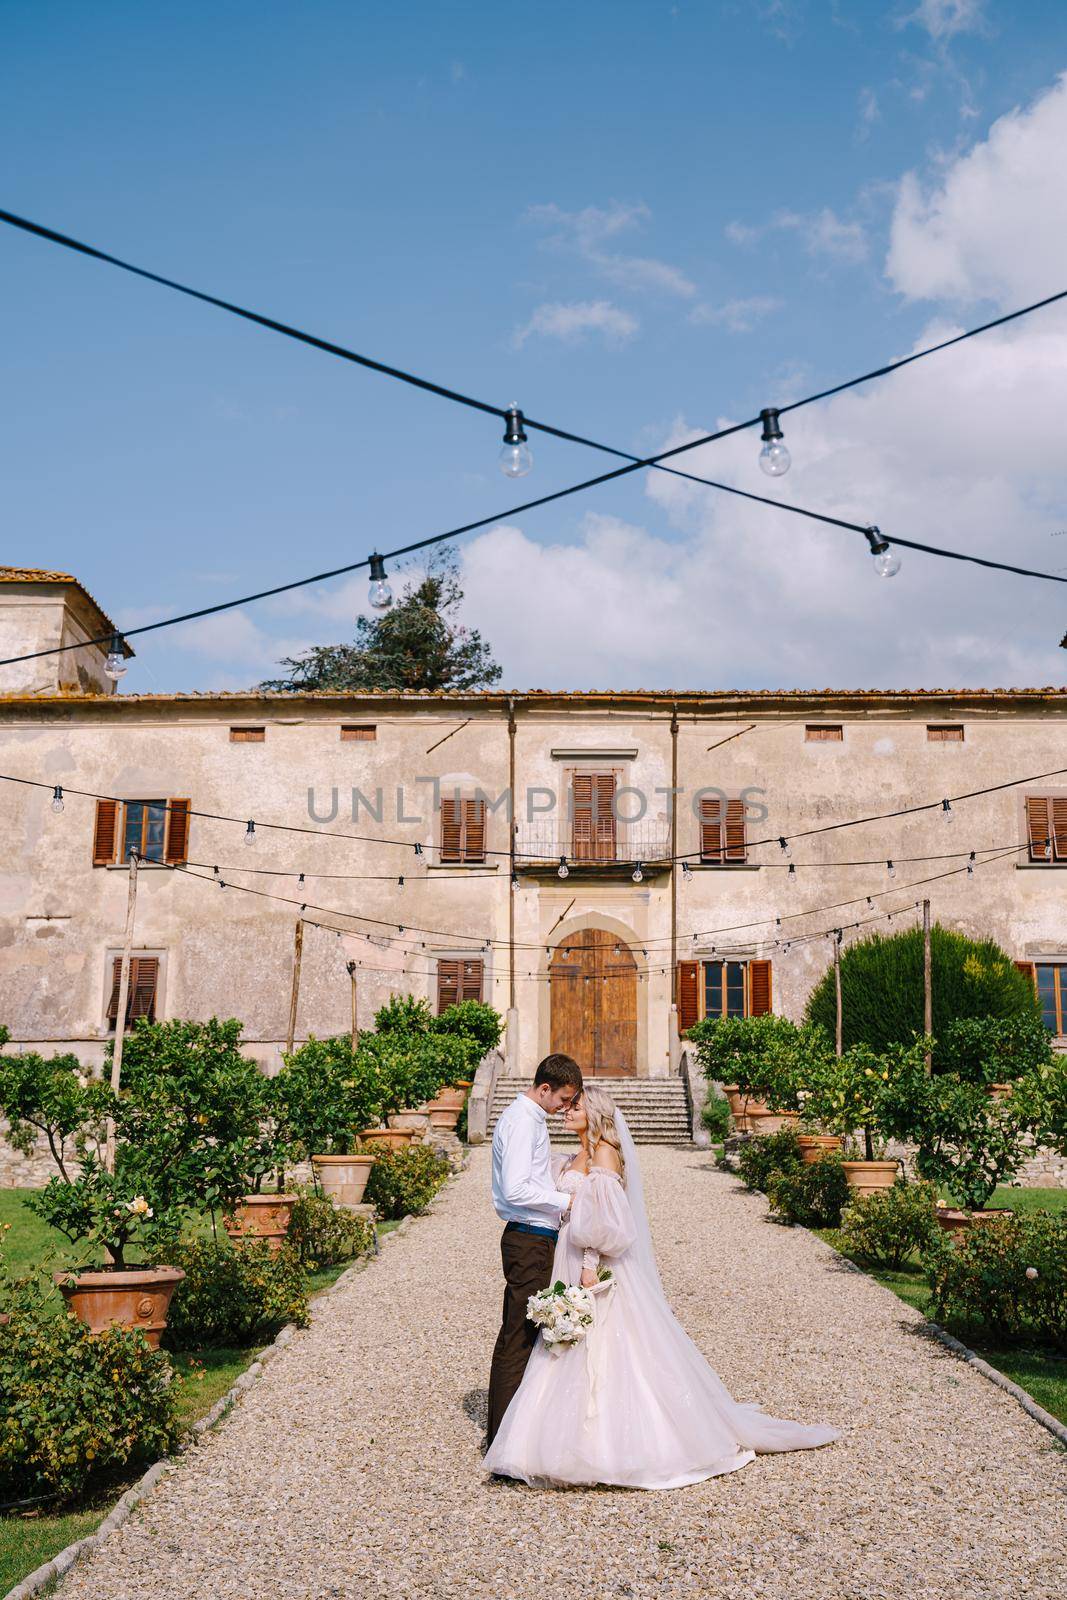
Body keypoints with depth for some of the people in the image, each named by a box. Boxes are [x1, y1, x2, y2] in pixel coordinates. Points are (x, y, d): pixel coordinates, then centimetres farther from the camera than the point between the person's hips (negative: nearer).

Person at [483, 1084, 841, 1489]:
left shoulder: (604, 1152, -12)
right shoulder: (579, 1157, 15)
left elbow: (603, 1217, -19)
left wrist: (590, 1266, -23)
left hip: (597, 1266, -9)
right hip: (572, 1264, 9)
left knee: (607, 1356, -4)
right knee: (575, 1359, 10)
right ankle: (591, 1442, 17)